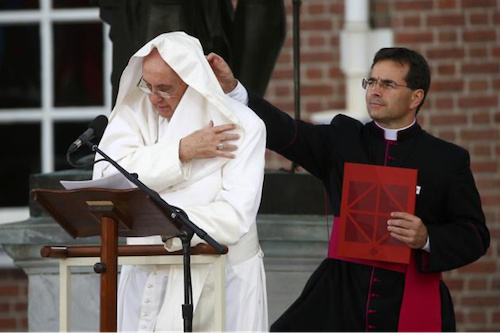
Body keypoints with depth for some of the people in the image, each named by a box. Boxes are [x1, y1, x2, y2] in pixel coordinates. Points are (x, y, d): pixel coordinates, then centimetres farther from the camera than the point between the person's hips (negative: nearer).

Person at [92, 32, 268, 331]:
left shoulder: (242, 126, -9)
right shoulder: (135, 111, 0)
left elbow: (234, 217, -20)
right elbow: (106, 177, -16)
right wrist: (181, 151, -18)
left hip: (222, 279, -2)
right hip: (148, 277, 2)